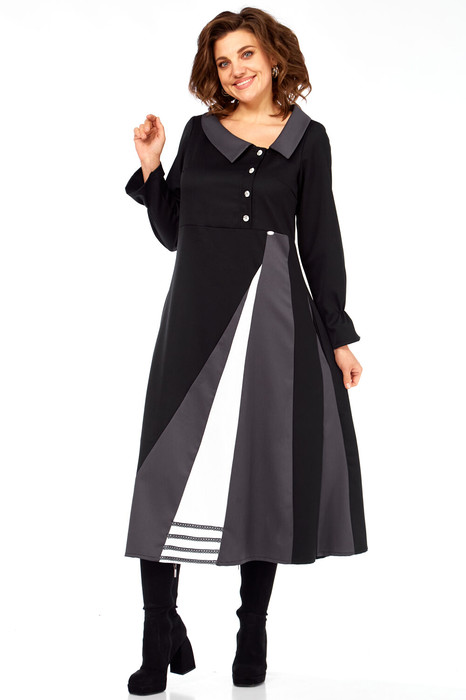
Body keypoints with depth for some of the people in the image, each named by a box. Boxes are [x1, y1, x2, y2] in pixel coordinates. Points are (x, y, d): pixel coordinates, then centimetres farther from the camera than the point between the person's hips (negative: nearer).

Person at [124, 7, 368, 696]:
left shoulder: (307, 138, 6)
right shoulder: (200, 132, 10)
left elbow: (320, 241, 6)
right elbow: (172, 233, 11)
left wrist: (338, 335, 3)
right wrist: (151, 169, 0)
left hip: (276, 315, -1)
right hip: (199, 311, 1)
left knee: (266, 466, 3)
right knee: (173, 464, -4)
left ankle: (253, 635, 16)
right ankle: (161, 636, 5)